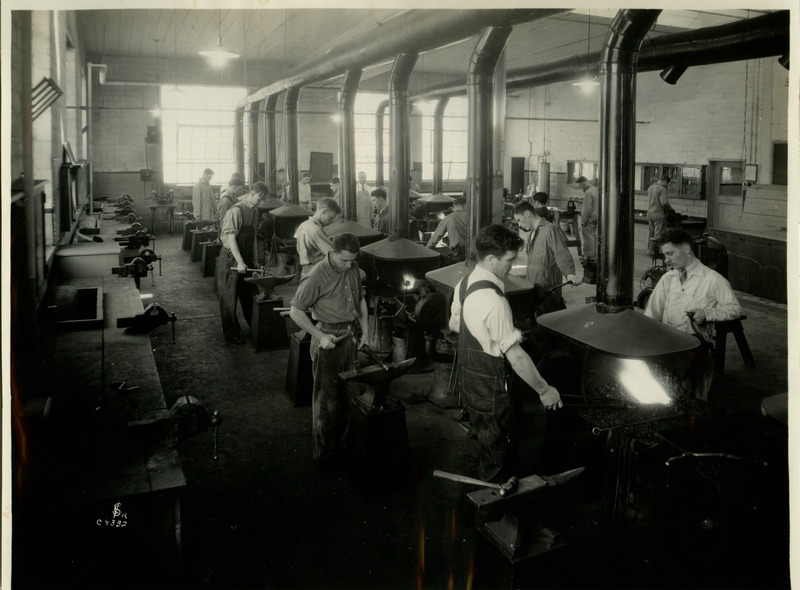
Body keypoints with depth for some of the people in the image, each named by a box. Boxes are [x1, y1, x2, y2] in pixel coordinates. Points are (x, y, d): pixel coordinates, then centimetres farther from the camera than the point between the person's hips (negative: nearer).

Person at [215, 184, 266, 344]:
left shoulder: (255, 211, 6)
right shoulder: (236, 210, -19)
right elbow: (231, 238, -24)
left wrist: (255, 258, 11)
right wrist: (240, 262, -28)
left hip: (247, 256, 7)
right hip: (231, 258, -7)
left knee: (250, 294, 17)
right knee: (229, 297, 4)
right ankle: (231, 333, 14)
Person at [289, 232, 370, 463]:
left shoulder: (353, 269, 2)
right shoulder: (318, 276, -19)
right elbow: (296, 311, -14)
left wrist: (365, 332, 10)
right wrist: (319, 336, -19)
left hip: (351, 336, 6)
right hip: (328, 340, -6)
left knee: (348, 394, 14)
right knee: (326, 398, 3)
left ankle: (342, 442, 29)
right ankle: (325, 451, 17)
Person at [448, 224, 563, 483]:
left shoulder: (465, 282, -2)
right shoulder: (494, 301, -31)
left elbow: (455, 324, 14)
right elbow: (516, 357, -28)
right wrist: (544, 390, -18)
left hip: (468, 375, 9)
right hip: (490, 386, -9)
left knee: (478, 432, 28)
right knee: (497, 451, 10)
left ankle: (472, 478, 46)